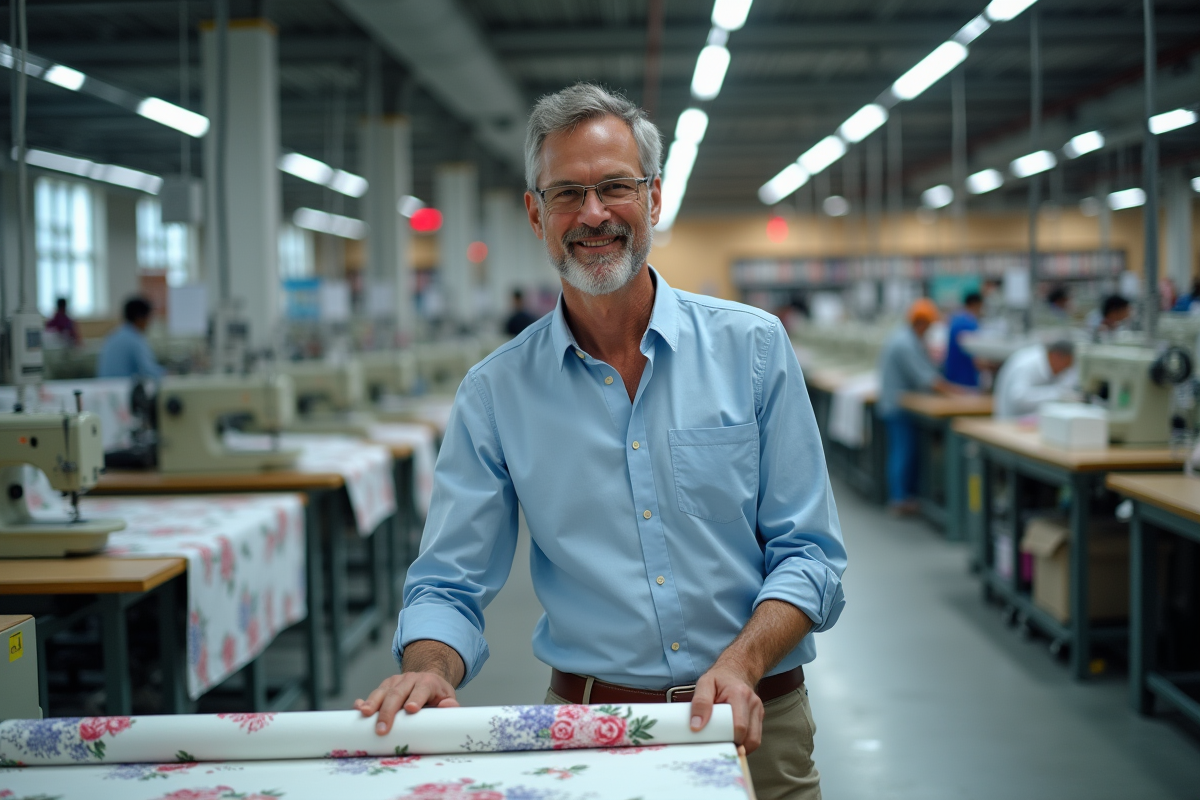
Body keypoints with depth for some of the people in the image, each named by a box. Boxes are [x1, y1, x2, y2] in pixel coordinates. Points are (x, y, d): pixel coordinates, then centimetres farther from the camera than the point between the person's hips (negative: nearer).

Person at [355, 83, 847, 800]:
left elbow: (808, 552, 0)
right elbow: (451, 584, 3)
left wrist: (741, 663, -17)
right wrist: (429, 669, -18)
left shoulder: (752, 346, 1)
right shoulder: (496, 392, 2)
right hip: (586, 738, 0)